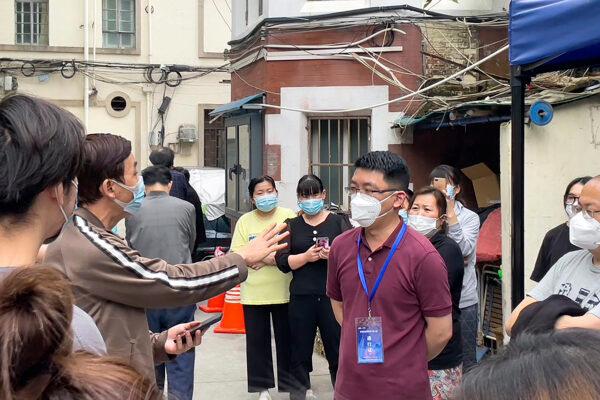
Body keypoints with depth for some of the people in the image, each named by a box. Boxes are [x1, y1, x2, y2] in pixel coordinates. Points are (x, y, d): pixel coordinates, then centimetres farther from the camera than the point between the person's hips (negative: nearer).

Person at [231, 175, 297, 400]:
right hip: (254, 293, 2)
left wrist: (266, 257, -16)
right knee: (257, 341, 7)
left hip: (284, 291, -1)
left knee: (286, 340, 7)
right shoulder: (245, 221, 5)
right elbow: (236, 255, 0)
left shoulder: (288, 216, 0)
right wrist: (267, 256, -14)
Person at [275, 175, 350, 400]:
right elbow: (282, 261, 0)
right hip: (301, 297, 2)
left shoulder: (337, 222, 4)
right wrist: (306, 257, -15)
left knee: (338, 347, 1)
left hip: (333, 295, -1)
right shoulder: (291, 225, 8)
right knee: (301, 348, 8)